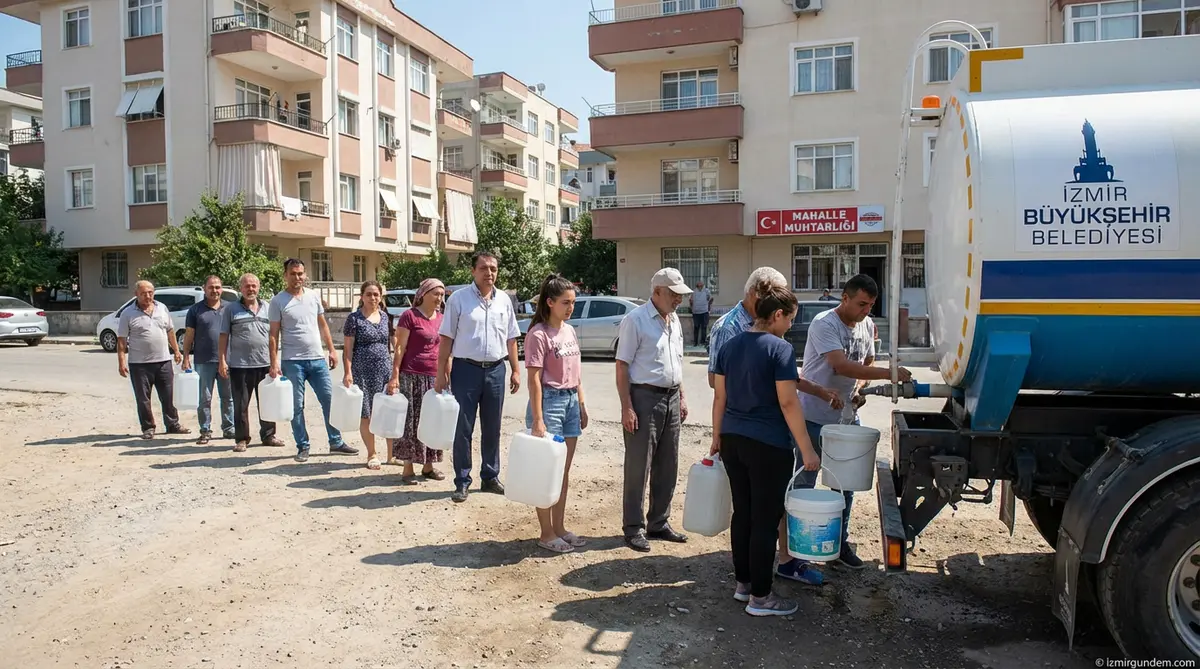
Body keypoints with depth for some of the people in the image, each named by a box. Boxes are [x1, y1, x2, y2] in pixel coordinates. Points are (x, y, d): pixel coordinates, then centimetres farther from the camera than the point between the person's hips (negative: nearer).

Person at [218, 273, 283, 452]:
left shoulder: (267, 308, 10)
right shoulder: (231, 309, 3)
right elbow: (223, 337, 1)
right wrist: (222, 361, -6)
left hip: (265, 364, 3)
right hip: (239, 366, -2)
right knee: (241, 405, 4)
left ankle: (268, 435, 21)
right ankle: (241, 439, 14)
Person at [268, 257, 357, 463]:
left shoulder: (314, 296, 7)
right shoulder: (278, 301, -4)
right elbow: (274, 335, -5)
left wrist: (331, 350, 8)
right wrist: (274, 363, -11)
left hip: (317, 359, 4)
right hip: (292, 362, -4)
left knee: (329, 400, 6)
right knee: (296, 406, 4)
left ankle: (336, 442, 16)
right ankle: (302, 447, 14)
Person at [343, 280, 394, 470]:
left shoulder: (385, 317, 11)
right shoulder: (354, 318, -2)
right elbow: (348, 348, -5)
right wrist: (348, 372, -12)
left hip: (384, 370, 4)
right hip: (363, 371, -3)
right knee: (366, 414, 4)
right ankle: (372, 455, 17)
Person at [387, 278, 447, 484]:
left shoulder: (442, 319, 12)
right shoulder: (409, 316, -5)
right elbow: (400, 348, -8)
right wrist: (395, 377, -13)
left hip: (435, 378, 6)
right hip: (412, 376, -6)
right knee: (411, 421, -1)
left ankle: (428, 466, 20)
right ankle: (408, 468, 6)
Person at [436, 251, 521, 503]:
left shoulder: (504, 300, 7)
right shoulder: (458, 298, -4)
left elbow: (510, 339, 12)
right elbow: (446, 338, -4)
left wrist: (515, 370, 8)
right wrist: (441, 374, -8)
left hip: (495, 370, 4)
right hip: (466, 369, -3)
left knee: (492, 429, 12)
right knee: (463, 429, 1)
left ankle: (490, 477, 25)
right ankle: (462, 481, 12)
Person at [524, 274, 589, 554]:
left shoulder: (569, 330, 10)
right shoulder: (538, 334, -13)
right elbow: (534, 379, -16)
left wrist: (581, 404, 15)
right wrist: (537, 420, -18)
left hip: (571, 401, 8)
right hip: (550, 401, -8)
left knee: (564, 470, 12)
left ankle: (559, 527, 23)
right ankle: (546, 533, 12)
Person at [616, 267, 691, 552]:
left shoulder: (674, 320, 12)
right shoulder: (635, 320, -11)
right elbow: (622, 366, -13)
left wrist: (682, 397, 16)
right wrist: (627, 407, -18)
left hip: (671, 398, 8)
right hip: (644, 397, -8)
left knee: (667, 467, 13)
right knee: (638, 467, 0)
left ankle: (659, 523, 25)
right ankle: (634, 528, 11)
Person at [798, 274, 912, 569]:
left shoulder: (866, 326, 5)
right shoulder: (824, 324, -19)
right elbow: (841, 366, -30)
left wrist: (859, 390, -2)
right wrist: (889, 373, -35)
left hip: (846, 416, 7)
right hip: (814, 418, -7)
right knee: (804, 483, 4)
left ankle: (840, 542, 29)